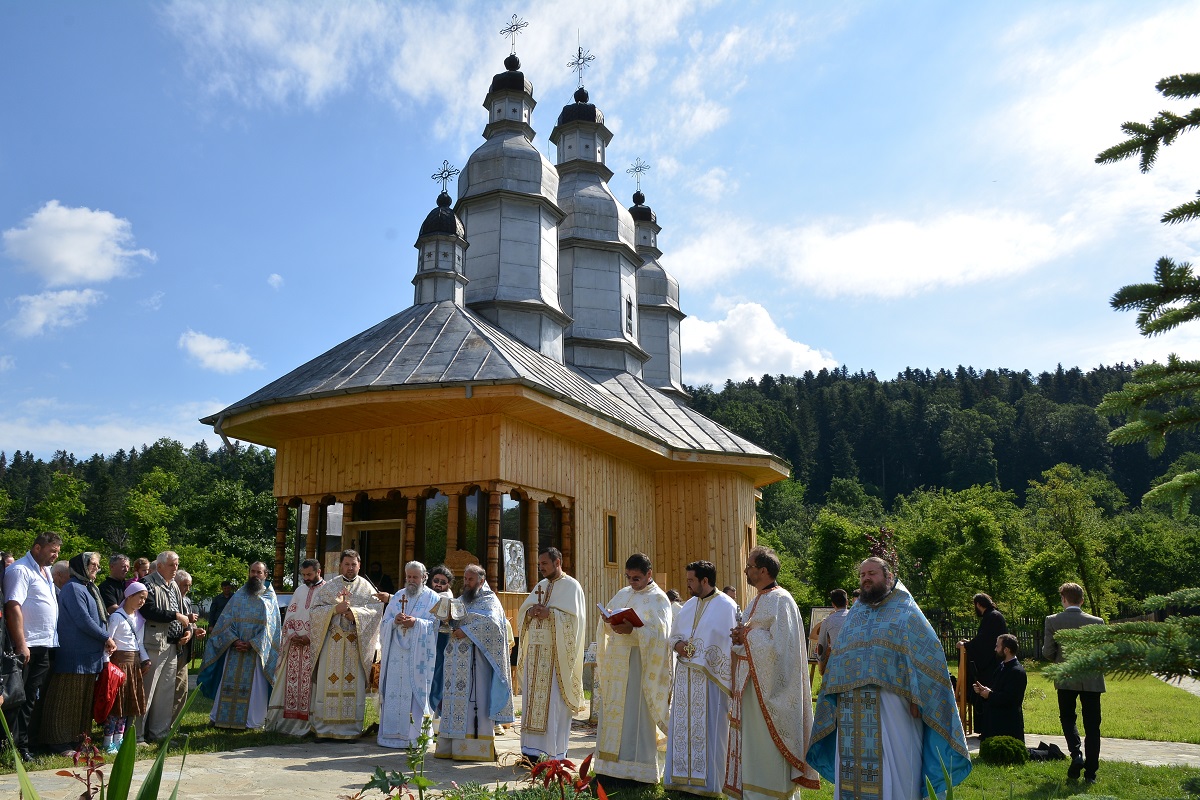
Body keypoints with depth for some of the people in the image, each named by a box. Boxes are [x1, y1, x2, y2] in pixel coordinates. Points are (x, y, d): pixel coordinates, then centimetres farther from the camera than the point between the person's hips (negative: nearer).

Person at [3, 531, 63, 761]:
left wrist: (53, 641, 15)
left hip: (46, 646, 8)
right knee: (24, 698, -3)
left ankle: (28, 742, 18)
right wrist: (21, 645, -21)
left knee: (36, 698, 11)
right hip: (29, 646, -8)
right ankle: (16, 746, 3)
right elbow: (13, 608, -18)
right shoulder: (20, 570, -11)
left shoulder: (45, 570, 16)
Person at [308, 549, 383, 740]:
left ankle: (351, 728, 5)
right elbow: (315, 610, 1)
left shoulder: (366, 588, 8)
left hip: (356, 644, -1)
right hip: (331, 643, 1)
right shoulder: (328, 586, 9)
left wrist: (355, 613, -16)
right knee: (327, 685, -1)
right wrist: (335, 609, -14)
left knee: (354, 687, -1)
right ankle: (324, 727, 6)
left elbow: (377, 610, -3)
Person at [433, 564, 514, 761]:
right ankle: (451, 745, 7)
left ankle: (474, 747, -7)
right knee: (454, 699, 3)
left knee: (473, 700, -9)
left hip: (475, 660, -6)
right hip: (456, 661, 6)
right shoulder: (460, 600, 21)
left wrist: (466, 630, -17)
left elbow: (491, 622, -16)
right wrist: (448, 615, -5)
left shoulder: (489, 600, 2)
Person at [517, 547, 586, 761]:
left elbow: (574, 616, -12)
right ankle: (533, 749, 13)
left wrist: (550, 613, -19)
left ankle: (556, 753, 1)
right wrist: (530, 612, -6)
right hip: (535, 650, 7)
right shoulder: (540, 586, 17)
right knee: (533, 699, 6)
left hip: (557, 653, -6)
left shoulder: (571, 586, -2)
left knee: (554, 701, -6)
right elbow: (522, 611, 15)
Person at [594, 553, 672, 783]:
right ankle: (612, 764, 14)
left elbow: (659, 633, -15)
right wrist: (608, 622, -9)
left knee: (638, 714, -4)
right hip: (616, 660, 6)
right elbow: (604, 625, 15)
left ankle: (641, 770, 4)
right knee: (612, 711, 6)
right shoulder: (622, 594, 14)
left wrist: (631, 630, -27)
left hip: (639, 662, -6)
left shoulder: (658, 599, -3)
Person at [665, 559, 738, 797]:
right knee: (683, 727, 11)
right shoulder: (689, 605, 12)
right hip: (685, 678, 7)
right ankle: (682, 777, 21)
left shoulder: (726, 607, -9)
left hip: (710, 679, -7)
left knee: (708, 730, 1)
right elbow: (675, 634, 19)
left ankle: (707, 781, 11)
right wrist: (677, 644, -2)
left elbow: (730, 644, -11)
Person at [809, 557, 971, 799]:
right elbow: (836, 662, 17)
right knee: (853, 773, 6)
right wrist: (834, 702, 10)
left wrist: (916, 697, -14)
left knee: (893, 774, -2)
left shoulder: (905, 612, 3)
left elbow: (928, 655, -5)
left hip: (891, 706, -5)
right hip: (852, 711, 5)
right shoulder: (853, 615, 18)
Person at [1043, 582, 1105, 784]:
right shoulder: (1097, 622, -6)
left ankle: (1076, 755, -6)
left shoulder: (1052, 621, -8)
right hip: (1091, 680, 1)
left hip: (1066, 679, -1)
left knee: (1067, 718, 17)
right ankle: (1090, 772, 10)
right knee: (1092, 725, 8)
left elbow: (1048, 652, -7)